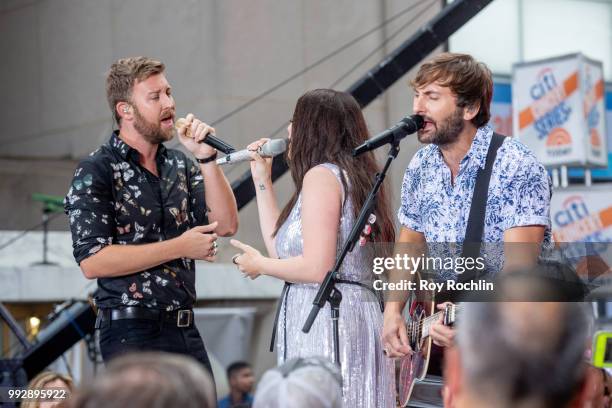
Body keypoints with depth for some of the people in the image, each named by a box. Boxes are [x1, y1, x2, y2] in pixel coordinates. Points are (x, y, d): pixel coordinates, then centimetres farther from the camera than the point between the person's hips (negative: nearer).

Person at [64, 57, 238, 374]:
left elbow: (225, 225, 5)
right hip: (133, 335, -6)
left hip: (185, 331, 6)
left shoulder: (179, 166, 13)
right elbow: (92, 261, -16)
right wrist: (179, 247, -13)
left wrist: (206, 158, -4)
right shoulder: (96, 172, -7)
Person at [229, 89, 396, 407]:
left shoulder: (322, 174, -8)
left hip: (326, 317, -9)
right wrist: (262, 180, 23)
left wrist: (259, 265, 0)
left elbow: (316, 268, -17)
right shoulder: (350, 176, 21)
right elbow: (284, 249, 19)